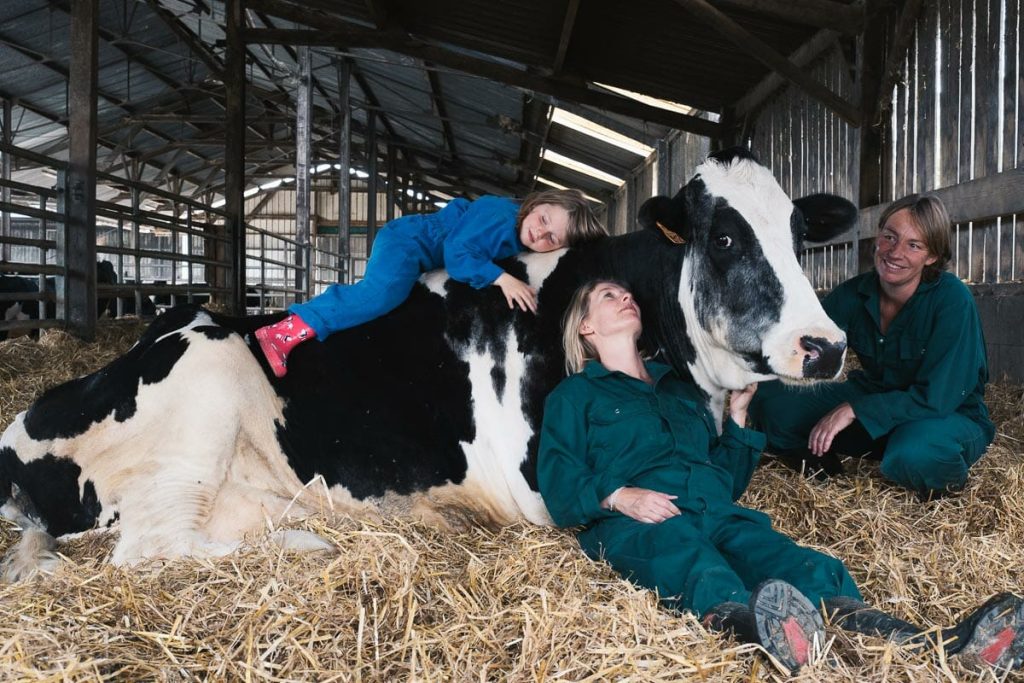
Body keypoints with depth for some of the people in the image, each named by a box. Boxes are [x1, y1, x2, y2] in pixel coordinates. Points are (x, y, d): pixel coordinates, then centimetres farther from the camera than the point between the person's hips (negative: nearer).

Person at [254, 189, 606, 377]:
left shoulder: (518, 239, 0)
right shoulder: (502, 217, -25)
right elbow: (457, 253, -29)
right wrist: (500, 278, -36)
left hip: (421, 257, 10)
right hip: (405, 239, -10)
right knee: (384, 291, -31)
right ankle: (287, 331, -32)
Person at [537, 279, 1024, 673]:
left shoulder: (680, 388, 33)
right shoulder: (574, 396, 18)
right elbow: (558, 487, 4)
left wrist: (737, 415, 20)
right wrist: (618, 496, -15)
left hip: (717, 514, 5)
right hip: (634, 526, -5)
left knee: (810, 571, -28)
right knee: (702, 570, -42)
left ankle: (944, 646, -53)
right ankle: (756, 626, -76)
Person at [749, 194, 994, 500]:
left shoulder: (952, 299, -22)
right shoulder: (853, 295, -8)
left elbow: (936, 397, -26)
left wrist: (852, 409, -31)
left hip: (951, 417, -4)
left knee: (911, 455, -41)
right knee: (772, 402, -16)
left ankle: (949, 479, -3)